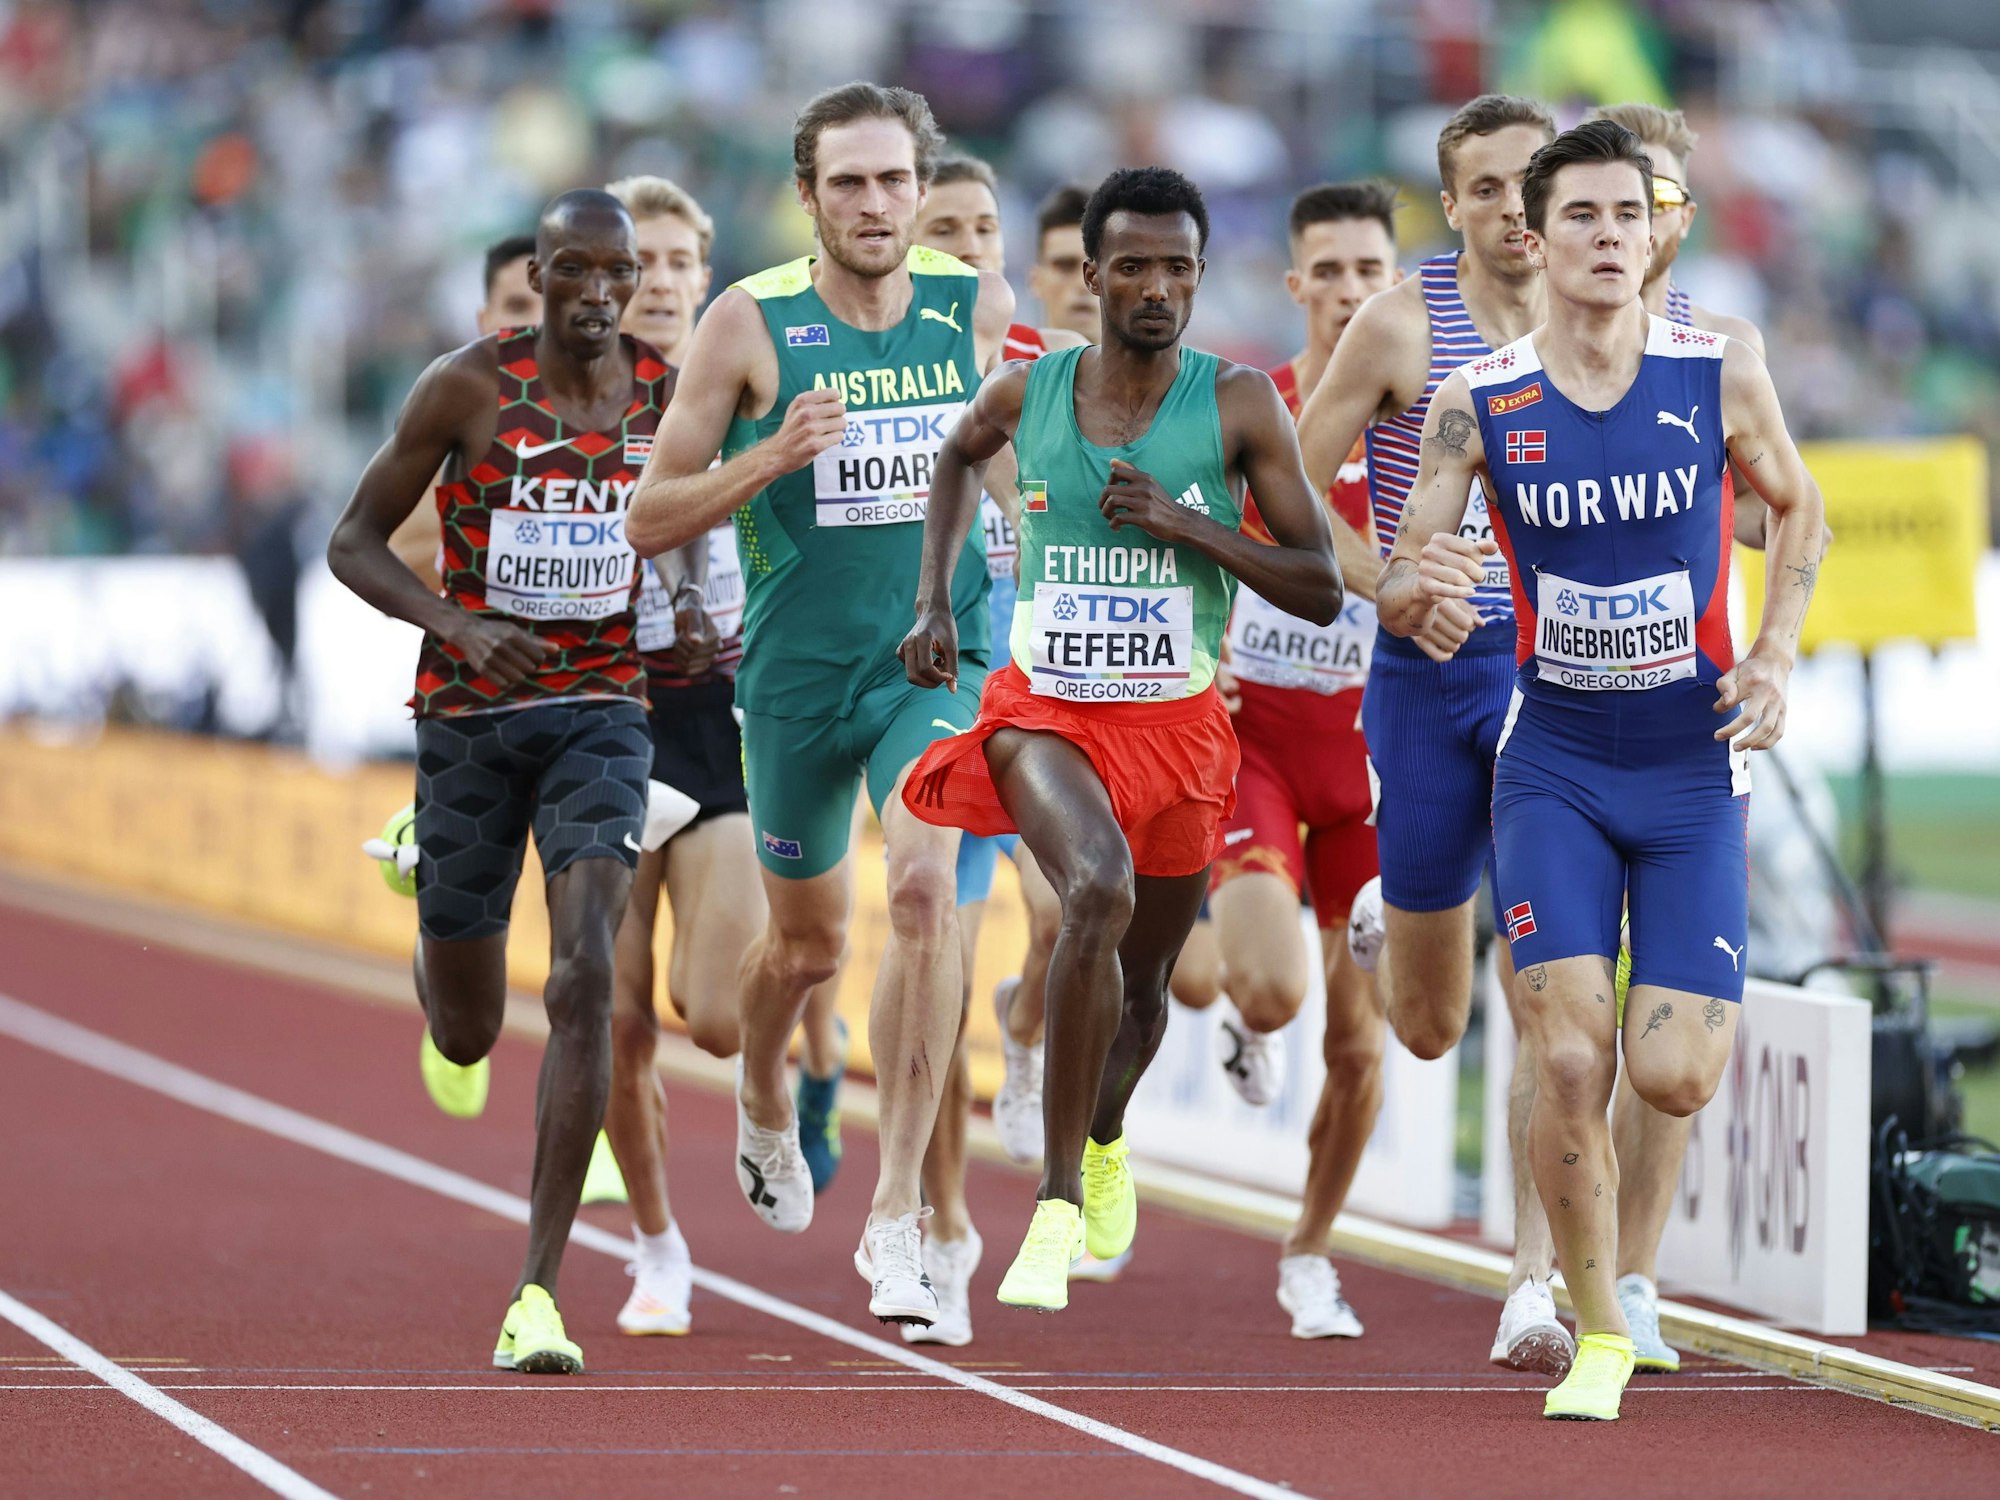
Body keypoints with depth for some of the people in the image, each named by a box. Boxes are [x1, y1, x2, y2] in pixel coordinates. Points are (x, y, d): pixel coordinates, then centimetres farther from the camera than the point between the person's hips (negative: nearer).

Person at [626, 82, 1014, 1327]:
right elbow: (651, 519, -7)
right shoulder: (750, 325, -9)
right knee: (809, 939, 16)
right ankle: (764, 1107, 52)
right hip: (797, 668, 0)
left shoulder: (982, 308, -2)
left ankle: (898, 1214, -19)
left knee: (926, 891, -24)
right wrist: (773, 457, -22)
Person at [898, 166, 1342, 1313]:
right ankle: (1059, 1208, -29)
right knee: (1100, 891, -32)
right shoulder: (1026, 394, -2)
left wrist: (1187, 525, -21)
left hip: (1178, 723, 1)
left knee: (1144, 986, 17)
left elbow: (1320, 590, -9)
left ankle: (1104, 1140, 55)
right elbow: (959, 457, 24)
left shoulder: (1240, 404, -8)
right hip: (1046, 709, -1)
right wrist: (936, 600, 14)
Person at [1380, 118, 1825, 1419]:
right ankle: (1598, 1334, 5)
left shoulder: (1722, 375, -8)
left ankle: (1673, 1001, 32)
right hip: (1555, 764, 0)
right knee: (1568, 1065, -13)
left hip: (1694, 765, 0)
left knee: (1675, 1079, -7)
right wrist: (1419, 582, -27)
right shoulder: (1478, 405, -8)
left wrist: (1776, 653, -4)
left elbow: (1799, 505, 10)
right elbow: (1397, 592, -2)